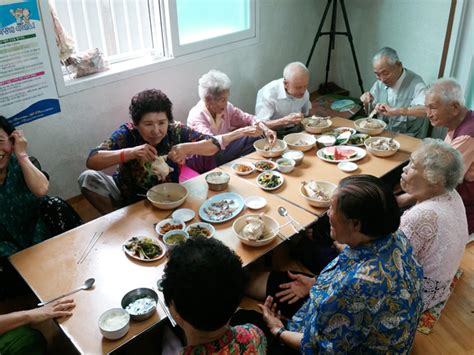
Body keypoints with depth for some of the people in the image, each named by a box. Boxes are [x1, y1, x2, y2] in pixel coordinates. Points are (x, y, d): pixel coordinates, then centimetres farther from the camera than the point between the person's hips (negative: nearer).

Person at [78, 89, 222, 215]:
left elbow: (214, 145, -16)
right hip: (128, 198, 1)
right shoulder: (126, 134, -21)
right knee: (88, 178, -20)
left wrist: (187, 148, -36)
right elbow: (91, 161, -32)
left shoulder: (175, 131, -18)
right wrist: (130, 153, -46)